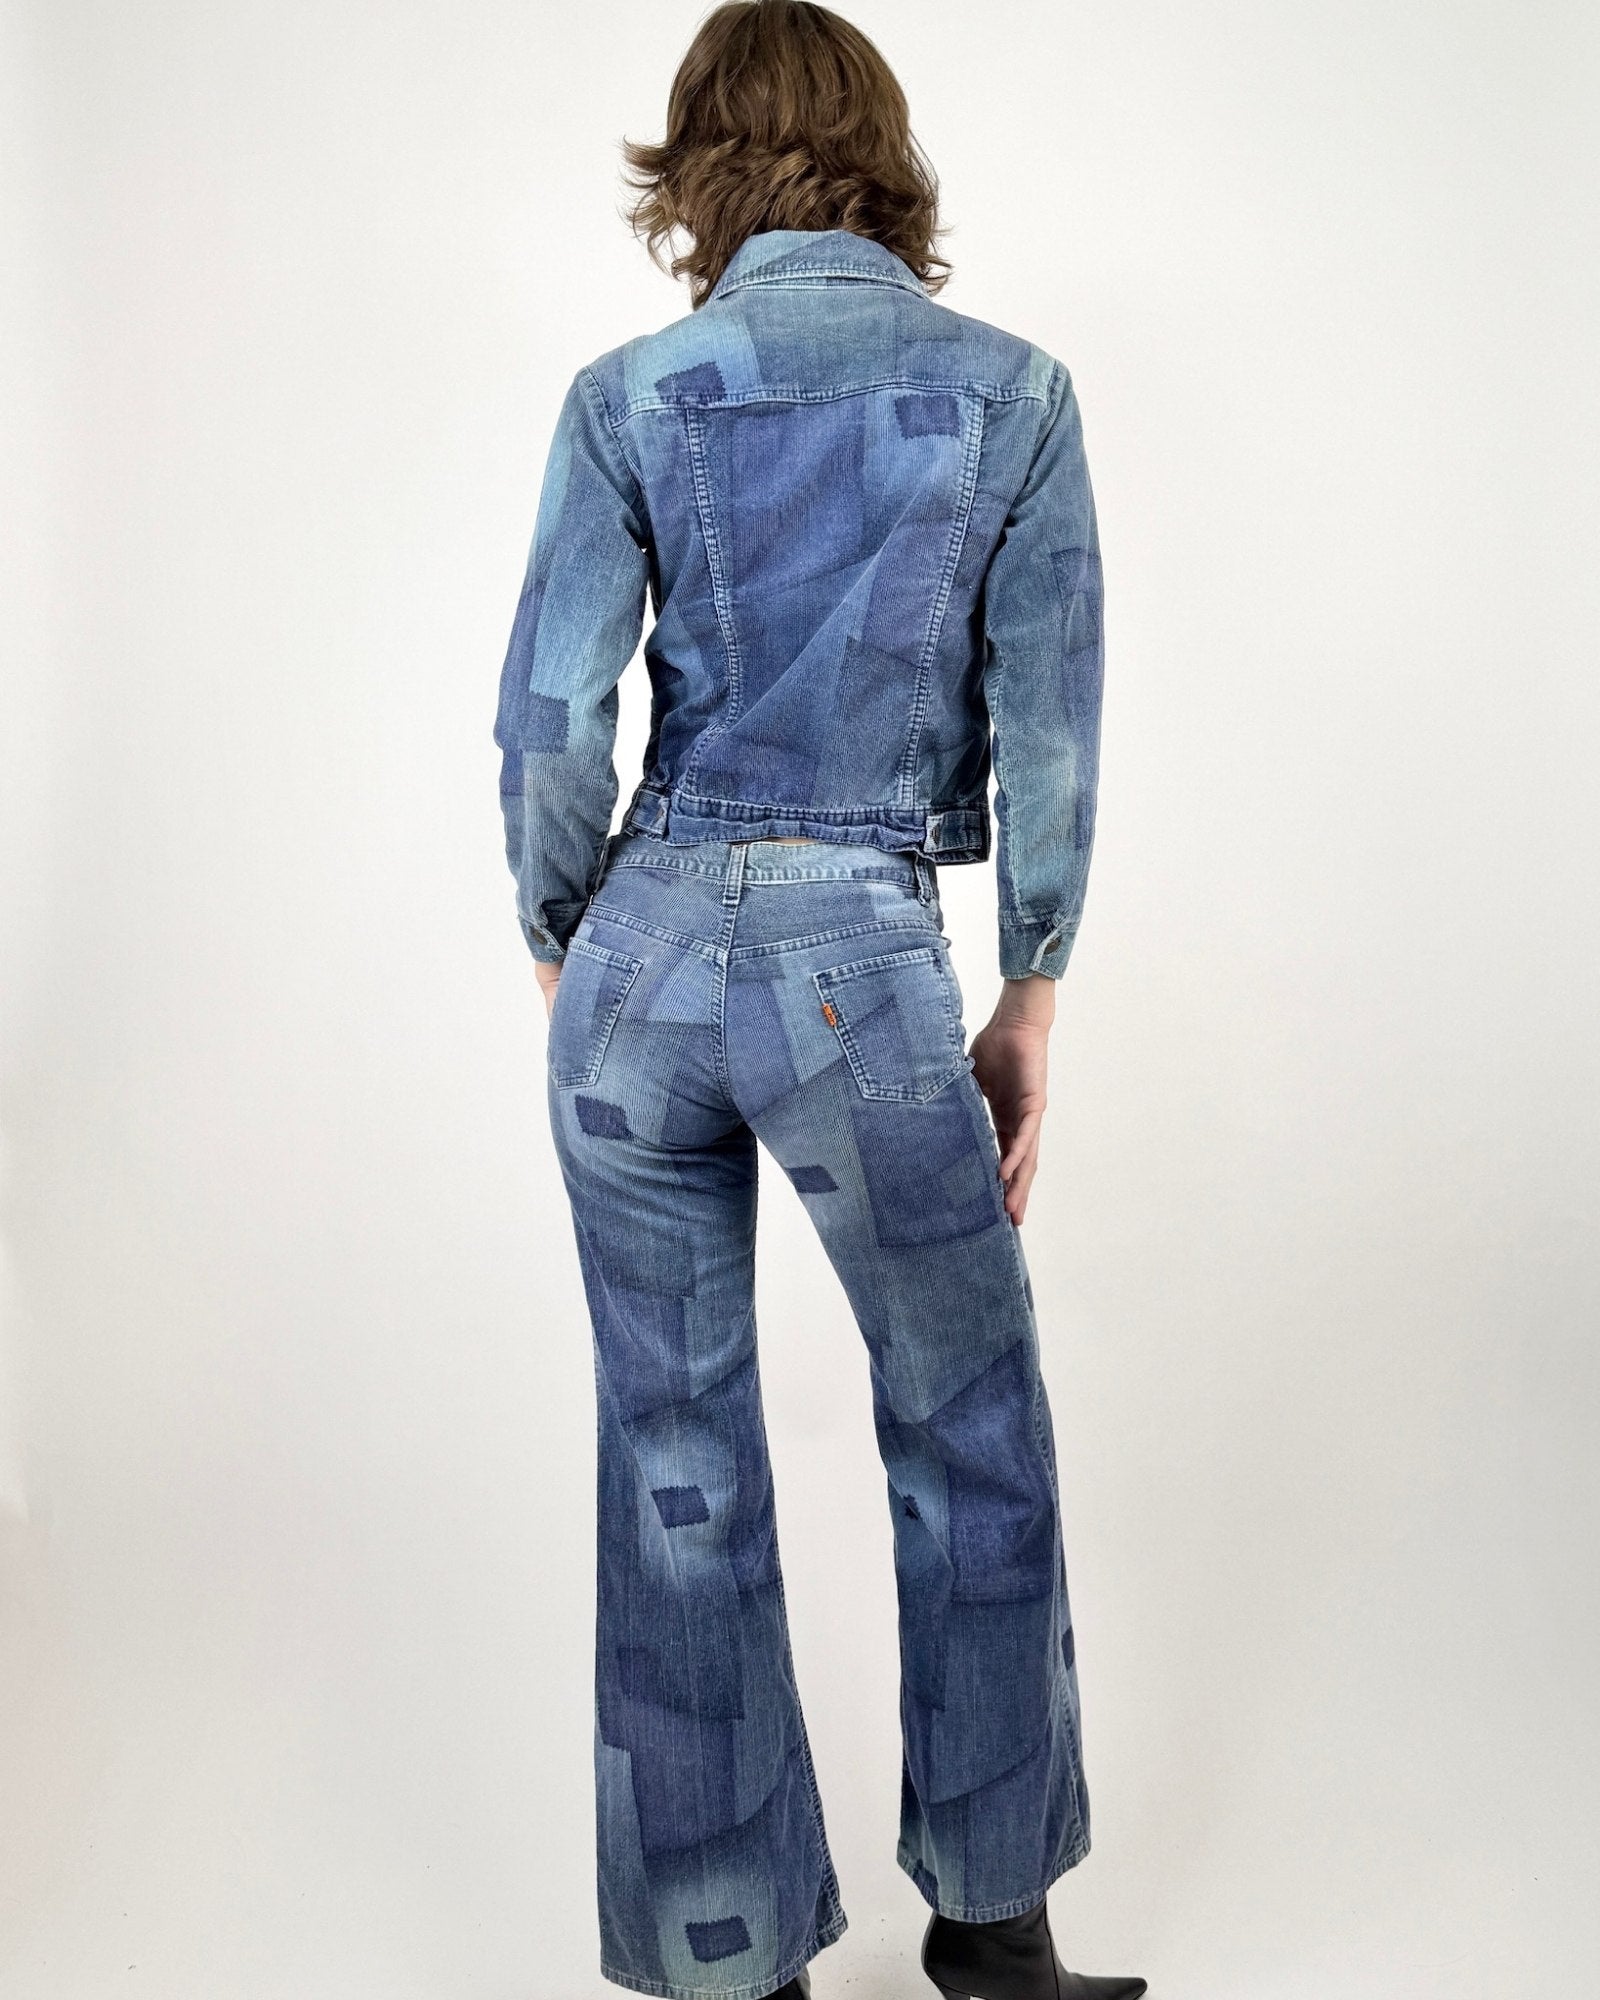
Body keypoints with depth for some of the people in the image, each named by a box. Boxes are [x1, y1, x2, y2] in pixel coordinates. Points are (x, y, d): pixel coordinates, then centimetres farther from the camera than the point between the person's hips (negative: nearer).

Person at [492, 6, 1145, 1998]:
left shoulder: (630, 395, 1)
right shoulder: (1013, 391, 0)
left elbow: (551, 725, -3)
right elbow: (1048, 732, -1)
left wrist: (569, 965, 11)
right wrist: (1030, 1005, 8)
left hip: (643, 957, 2)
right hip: (868, 973, -1)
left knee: (678, 1467, 13)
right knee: (972, 1438, 19)